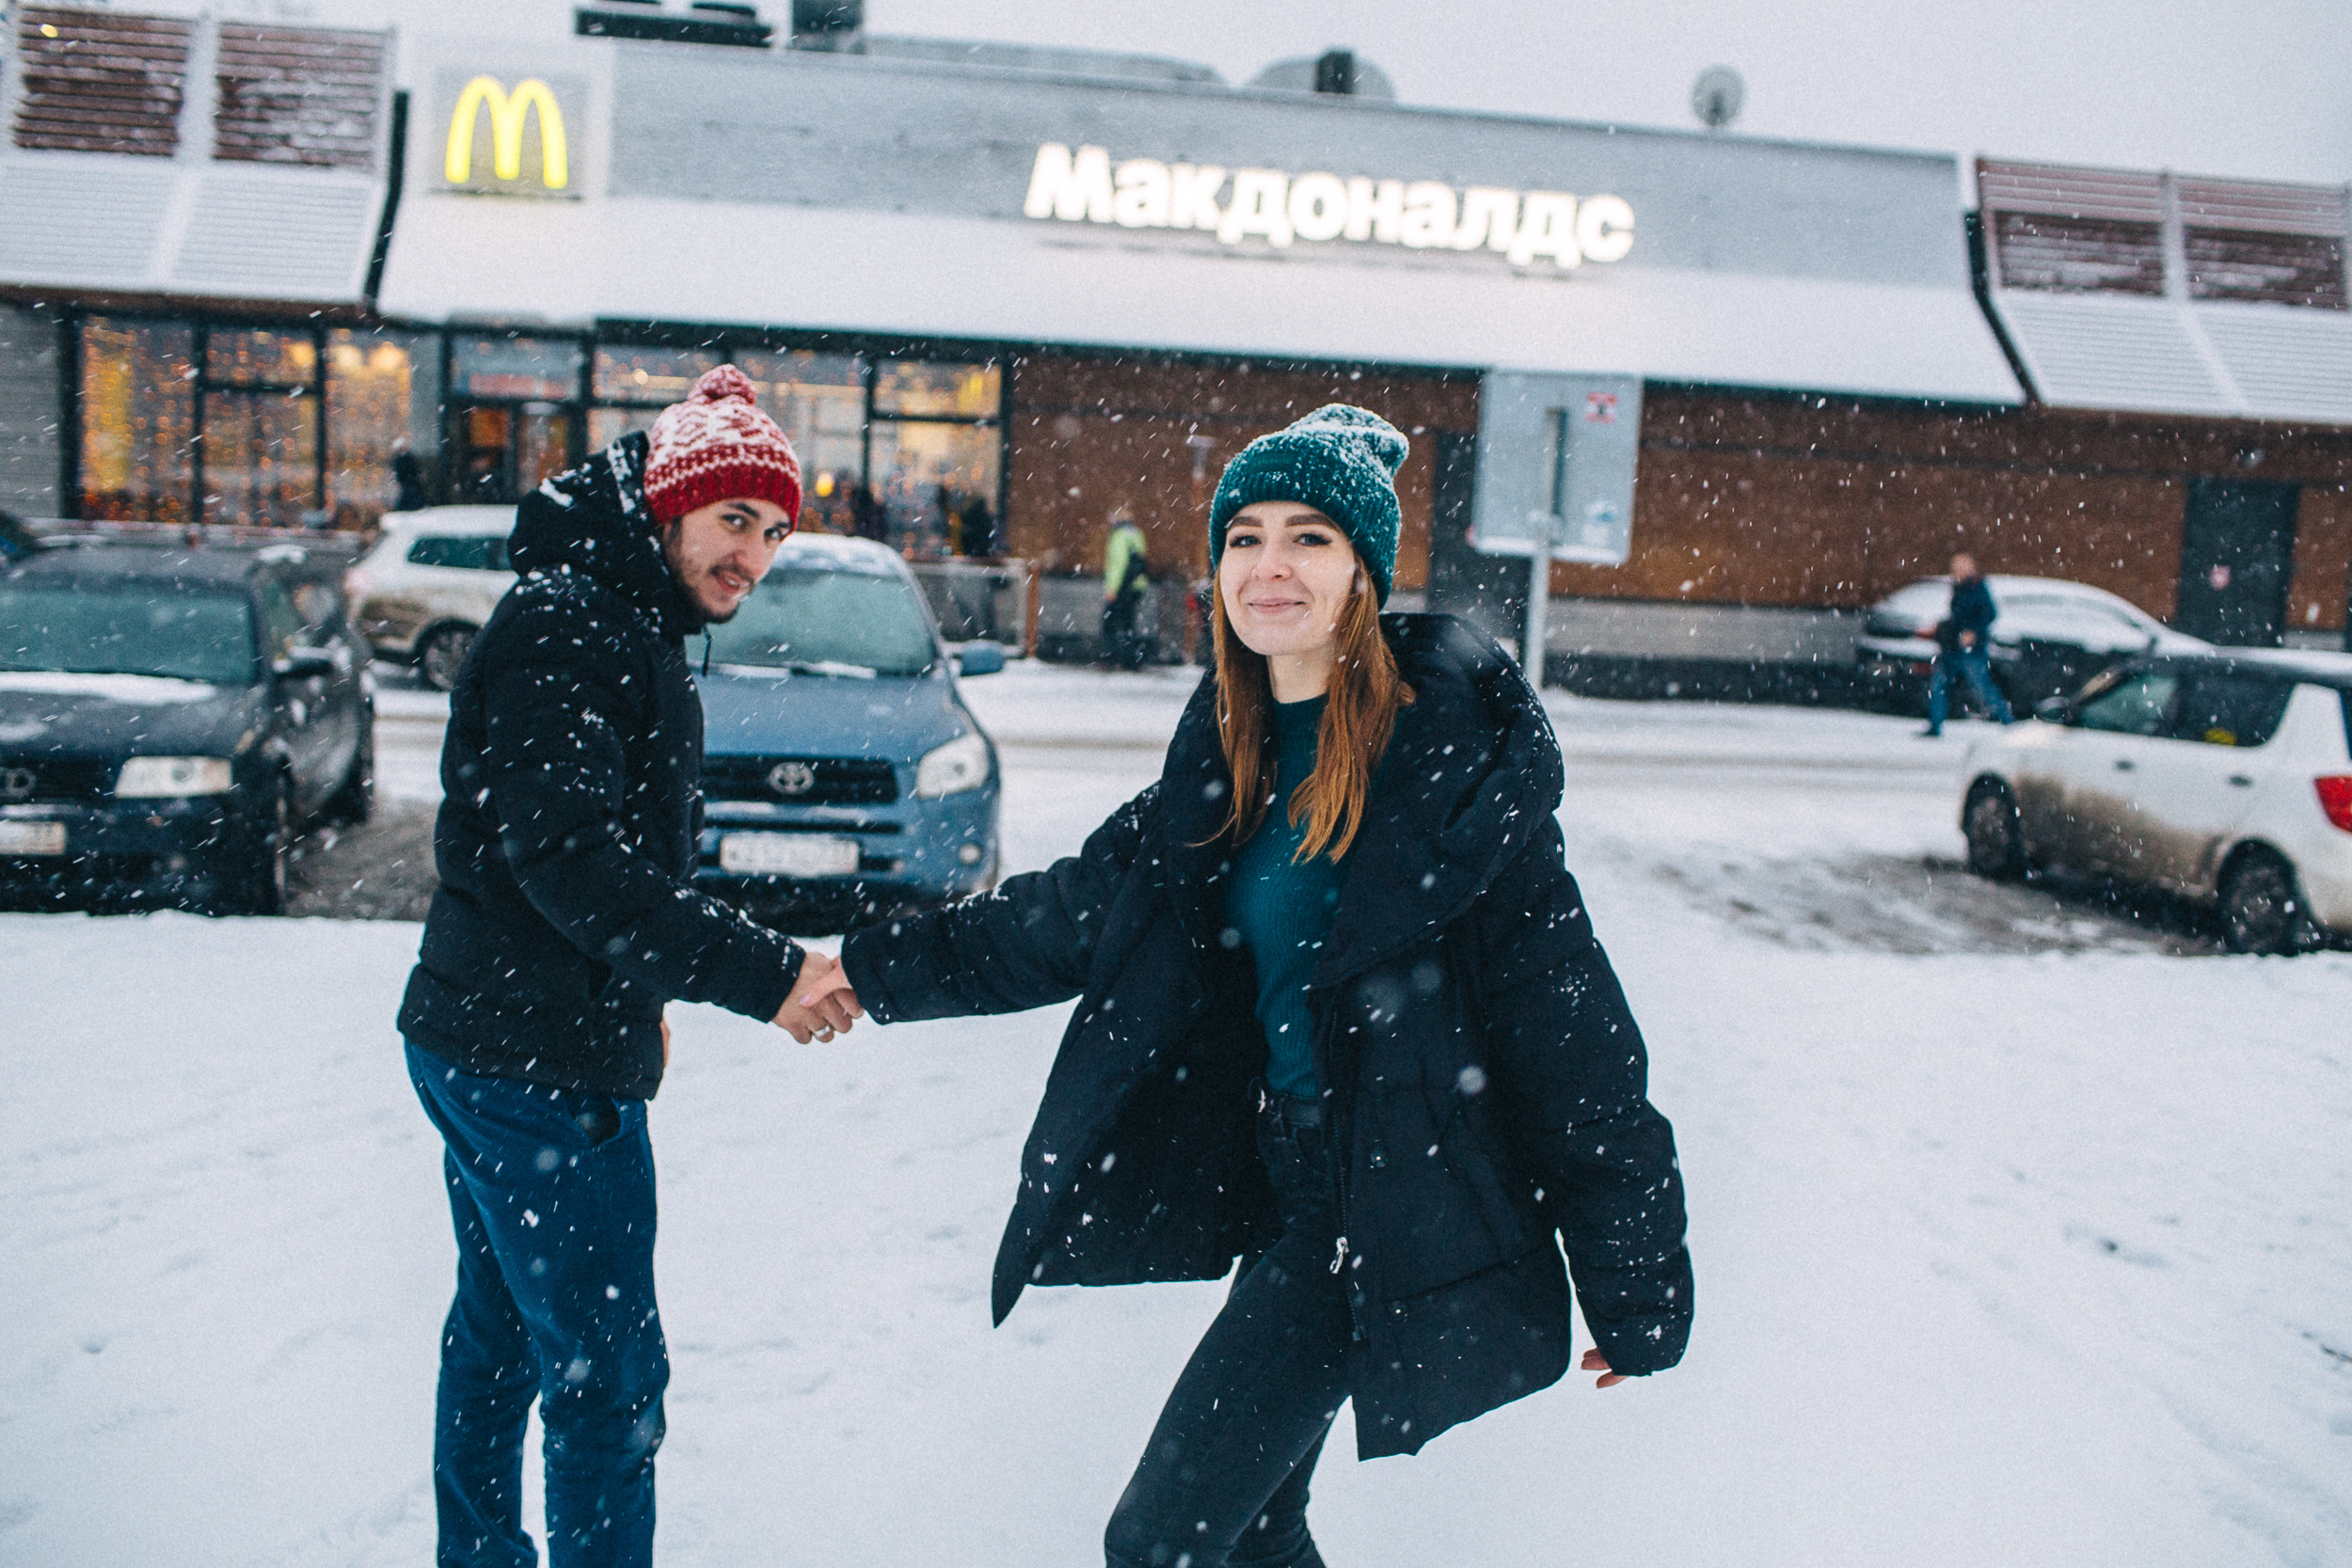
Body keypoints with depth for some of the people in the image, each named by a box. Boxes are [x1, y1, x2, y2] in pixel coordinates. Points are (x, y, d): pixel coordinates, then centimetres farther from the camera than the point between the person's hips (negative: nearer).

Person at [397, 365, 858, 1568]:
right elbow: (568, 856, -28)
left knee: (499, 1331, 22)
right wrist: (760, 975, -31)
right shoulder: (561, 623, -17)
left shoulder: (619, 625, 15)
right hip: (540, 1065, -11)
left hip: (484, 1045, 11)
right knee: (607, 1374, -3)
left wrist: (637, 992, 22)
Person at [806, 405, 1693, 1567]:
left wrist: (1634, 1283, -12)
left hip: (1380, 1202, -7)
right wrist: (887, 966, 19)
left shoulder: (1455, 749, -17)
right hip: (1278, 1175, 8)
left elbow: (1568, 1016, -15)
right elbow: (1088, 904, 16)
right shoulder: (1233, 749, 5)